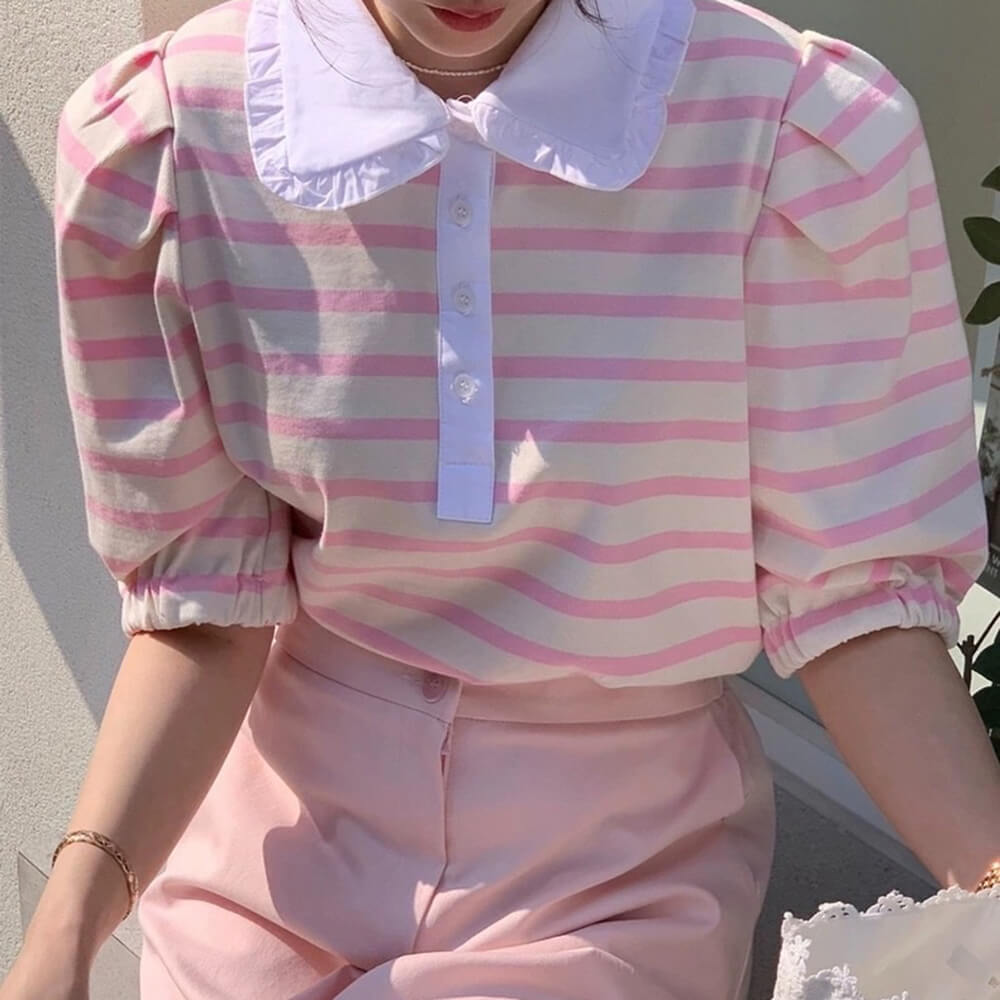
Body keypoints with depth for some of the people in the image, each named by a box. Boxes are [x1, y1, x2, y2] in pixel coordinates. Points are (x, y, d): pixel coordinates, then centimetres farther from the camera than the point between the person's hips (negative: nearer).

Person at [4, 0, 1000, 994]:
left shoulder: (806, 131, -19)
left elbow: (849, 587, -12)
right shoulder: (158, 138, -15)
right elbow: (206, 599, -9)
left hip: (619, 873, -1)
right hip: (280, 849, 2)